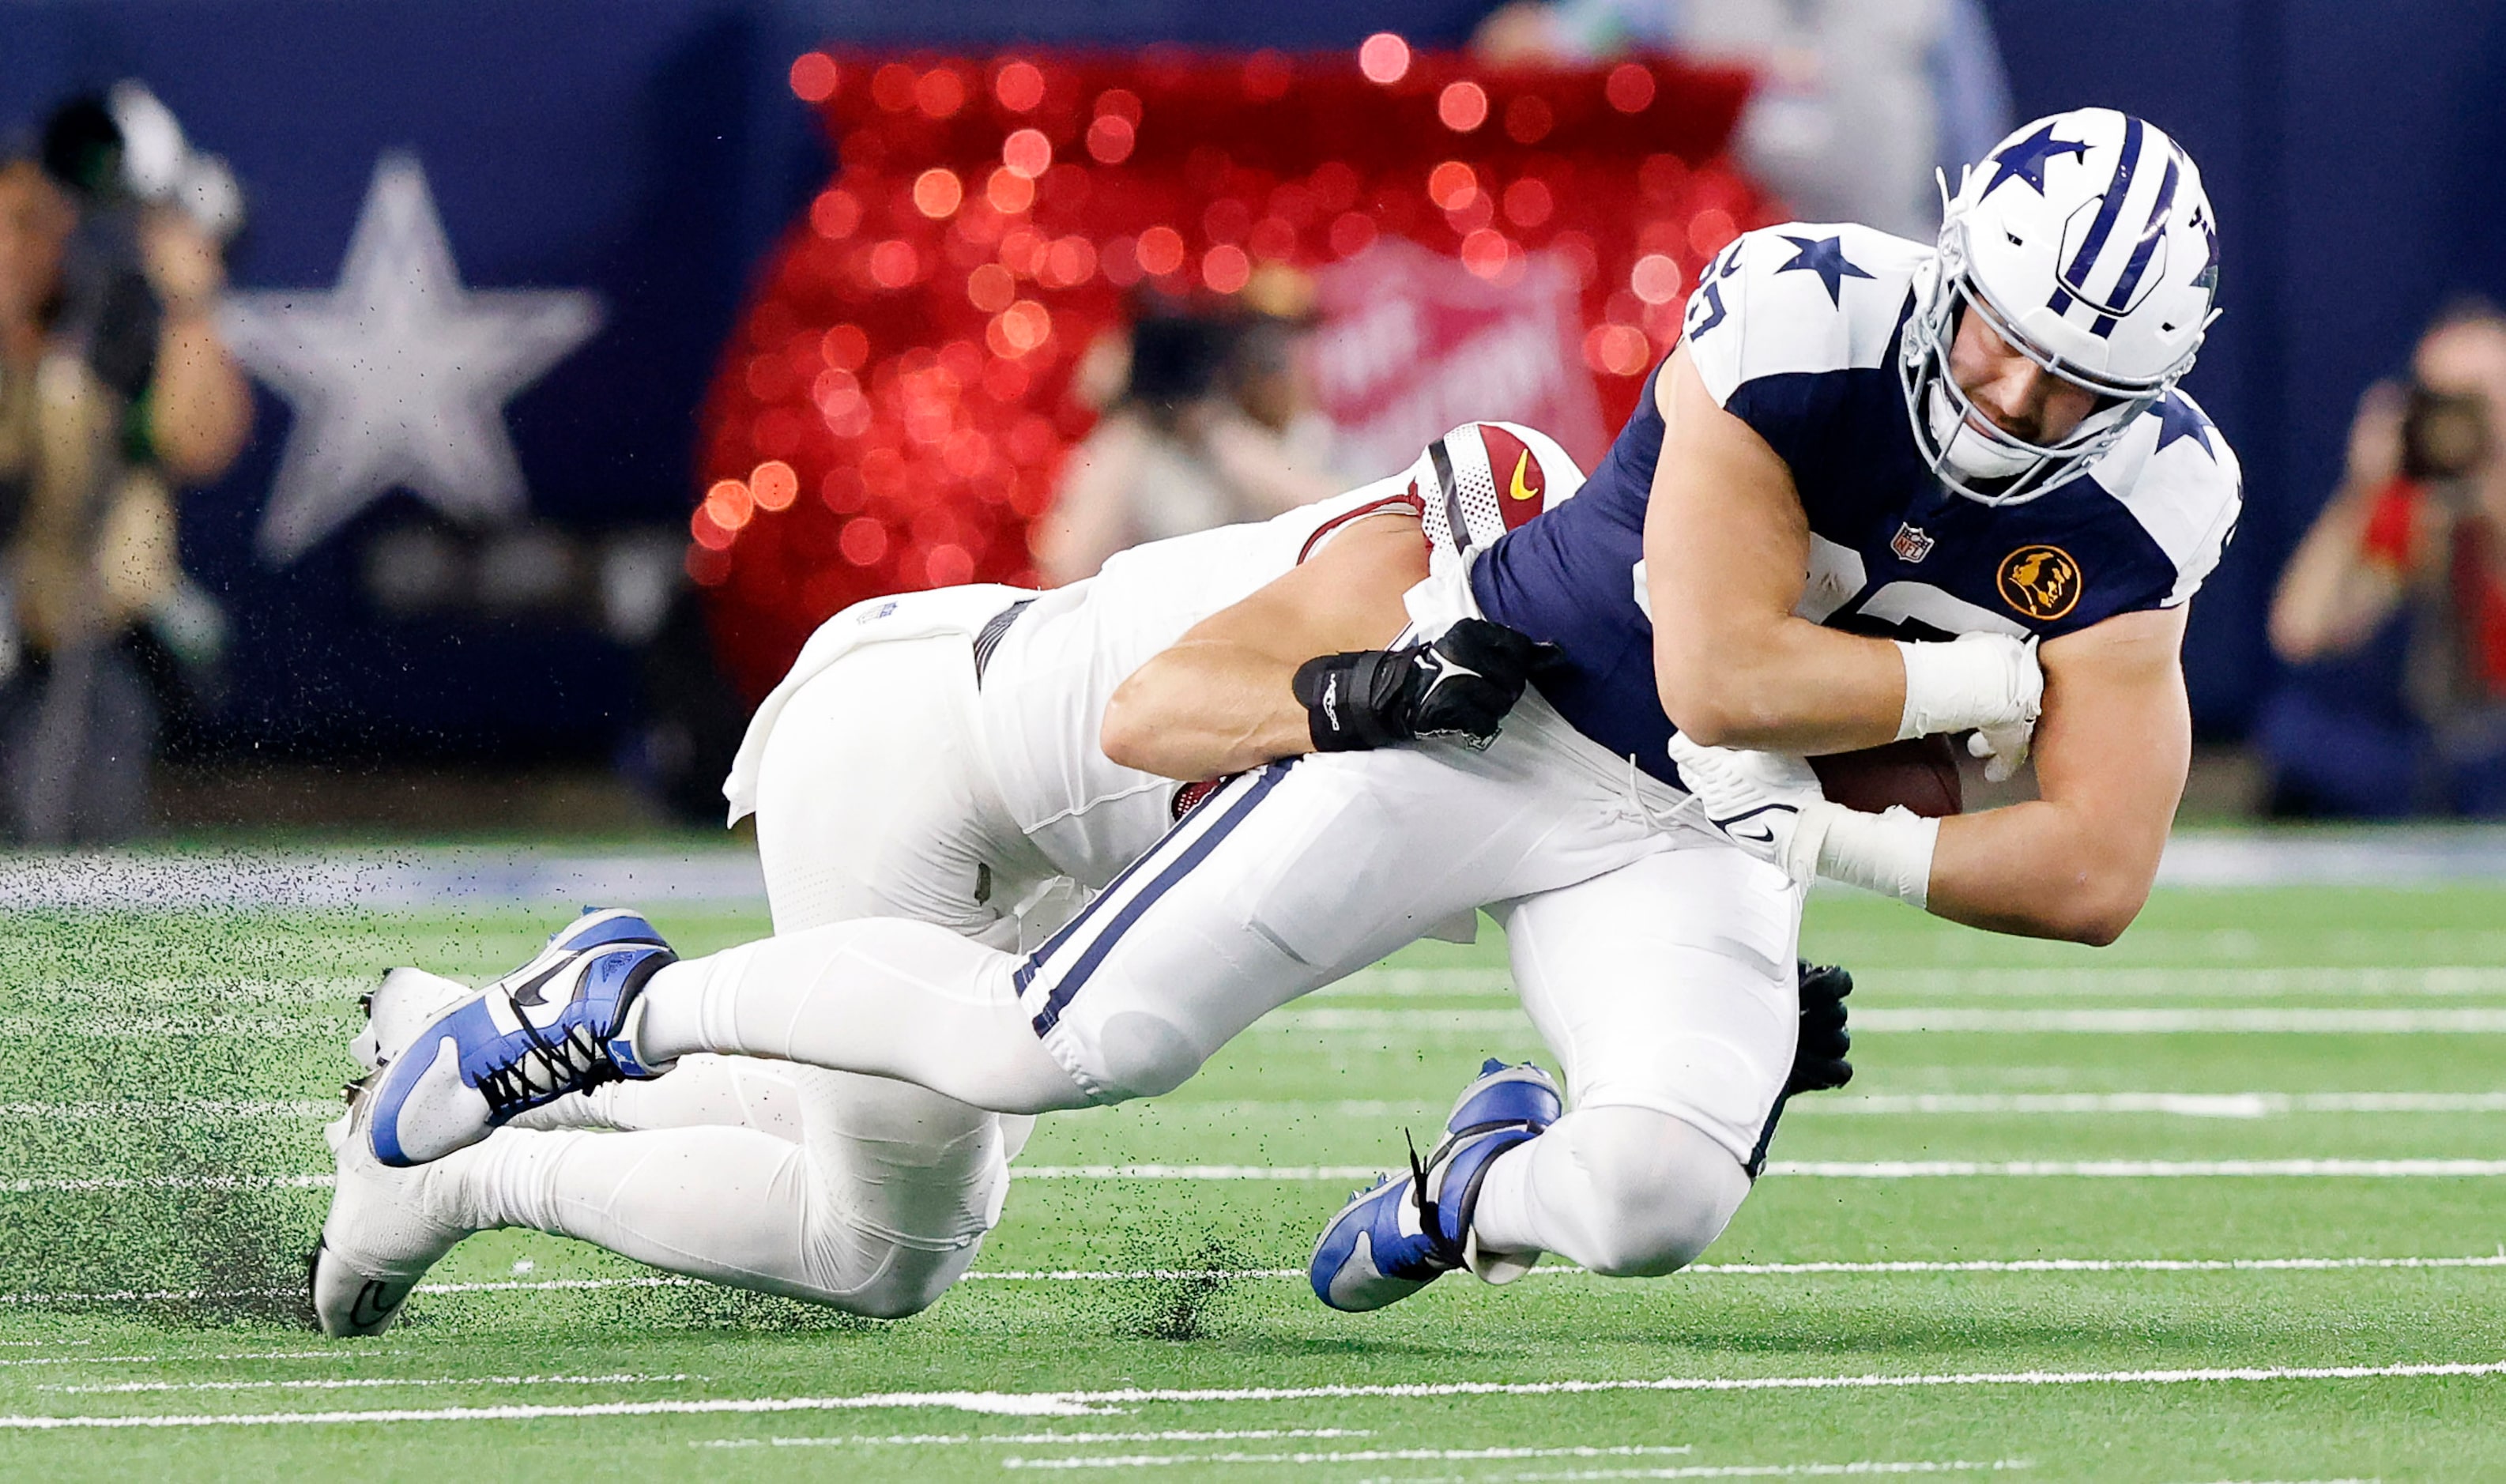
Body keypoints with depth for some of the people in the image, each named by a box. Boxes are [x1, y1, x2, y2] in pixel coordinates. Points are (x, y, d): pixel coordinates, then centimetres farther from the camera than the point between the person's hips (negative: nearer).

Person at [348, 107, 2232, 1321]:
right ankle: (627, 1006, 11)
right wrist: (1986, 676, -20)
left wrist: (1847, 848, -15)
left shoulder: (2131, 518, -12)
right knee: (1058, 1045, -13)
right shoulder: (1806, 321, -24)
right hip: (1494, 709, -3)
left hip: (1694, 842, 3)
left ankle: (1487, 1188, 12)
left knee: (1657, 1201, -27)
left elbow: (2096, 879, -8)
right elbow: (1721, 676, -28)